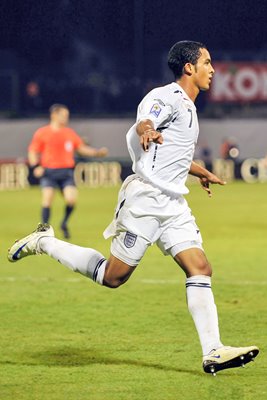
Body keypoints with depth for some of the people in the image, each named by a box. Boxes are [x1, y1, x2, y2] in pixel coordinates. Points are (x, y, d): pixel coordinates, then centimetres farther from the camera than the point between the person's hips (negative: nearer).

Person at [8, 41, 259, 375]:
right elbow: (143, 123, -31)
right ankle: (44, 243, 15)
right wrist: (146, 130, -56)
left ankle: (213, 353, -10)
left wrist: (200, 172, 54)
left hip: (173, 205, 9)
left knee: (200, 269, -6)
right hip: (145, 199, -9)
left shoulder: (188, 107, 20)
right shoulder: (169, 98, -10)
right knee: (113, 276, -3)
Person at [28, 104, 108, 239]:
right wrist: (35, 166, -12)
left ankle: (64, 224, 12)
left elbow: (82, 149, 18)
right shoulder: (42, 133, 3)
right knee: (47, 199, -13)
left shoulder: (70, 133, 13)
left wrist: (98, 152, 5)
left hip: (66, 172, 2)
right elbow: (33, 151, 4)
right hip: (48, 171, -2)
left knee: (71, 199, -14)